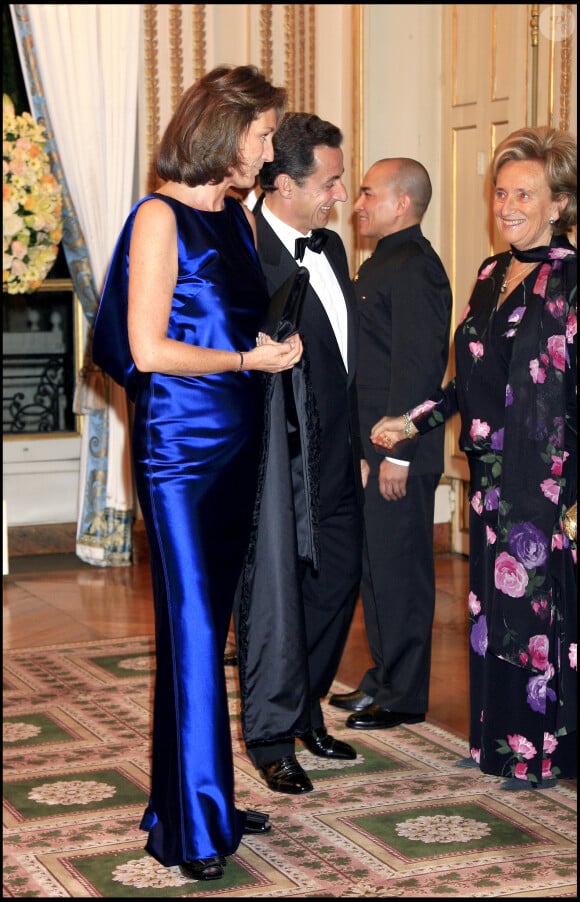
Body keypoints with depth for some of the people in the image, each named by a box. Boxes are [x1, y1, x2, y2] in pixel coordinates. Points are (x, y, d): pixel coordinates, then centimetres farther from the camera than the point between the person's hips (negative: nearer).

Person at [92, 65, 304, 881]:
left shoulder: (238, 217, 13)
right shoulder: (161, 218, -9)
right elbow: (148, 348, -14)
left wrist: (275, 348, 4)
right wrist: (249, 359, -8)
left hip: (236, 441, 7)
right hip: (178, 443, -7)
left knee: (208, 624, 11)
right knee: (192, 628, -5)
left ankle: (201, 802, 21)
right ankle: (191, 828, 3)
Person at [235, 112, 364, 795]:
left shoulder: (330, 246, 12)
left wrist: (357, 443, 17)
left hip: (334, 459, 8)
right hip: (274, 459, -8)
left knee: (336, 584, 16)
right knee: (274, 597, 2)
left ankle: (306, 711, 33)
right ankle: (272, 736, 16)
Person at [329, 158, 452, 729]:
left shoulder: (414, 269, -15)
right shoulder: (381, 264, 17)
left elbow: (418, 367, -20)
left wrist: (398, 452, -21)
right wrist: (370, 442, 17)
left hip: (400, 451, -10)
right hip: (373, 445, 10)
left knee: (398, 567, -2)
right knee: (374, 564, 16)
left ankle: (404, 697, 9)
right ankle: (382, 679, 28)